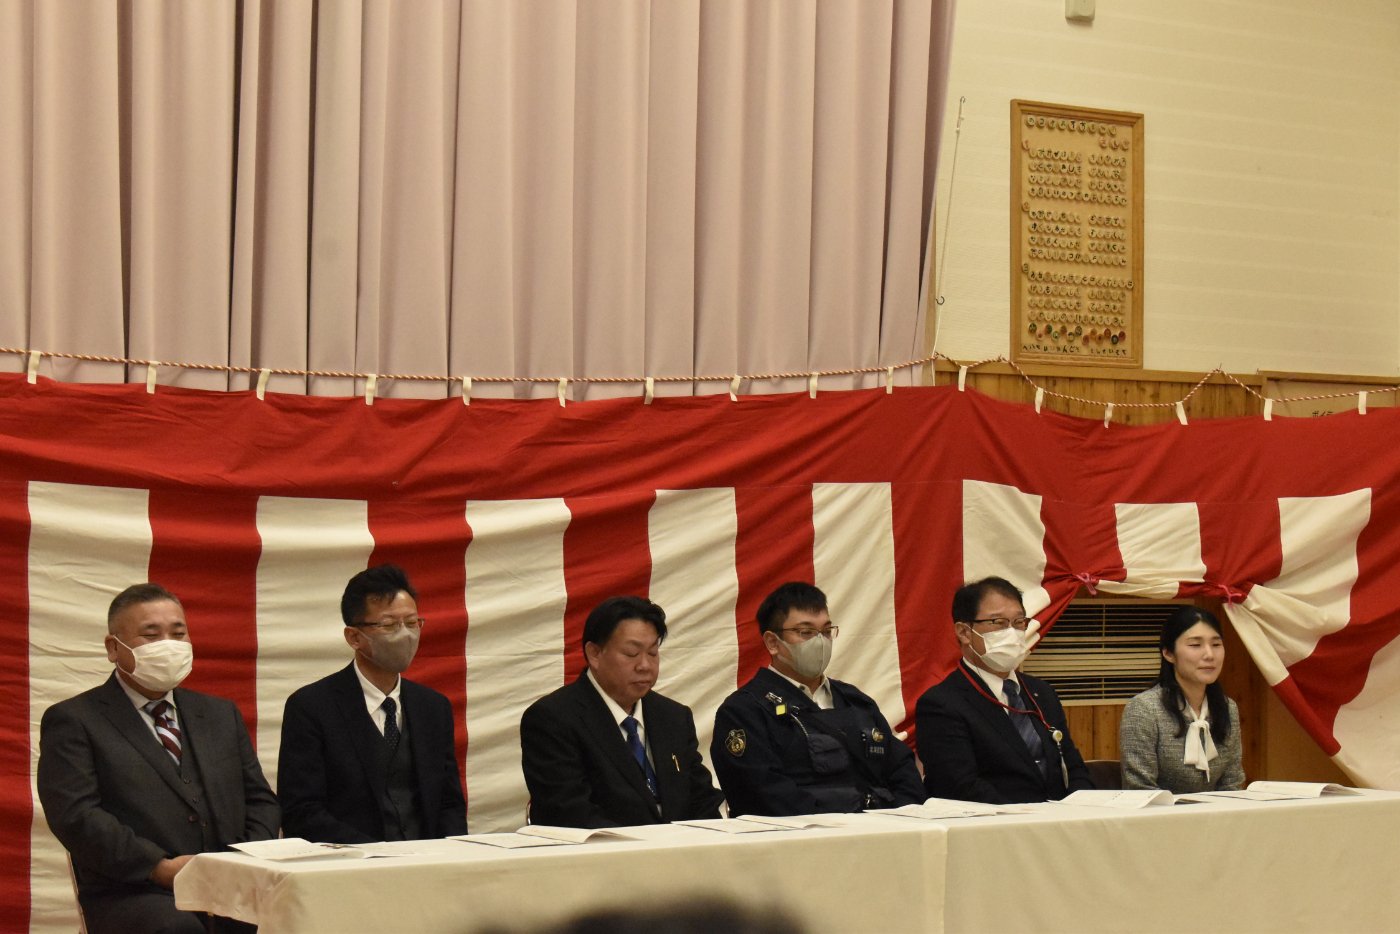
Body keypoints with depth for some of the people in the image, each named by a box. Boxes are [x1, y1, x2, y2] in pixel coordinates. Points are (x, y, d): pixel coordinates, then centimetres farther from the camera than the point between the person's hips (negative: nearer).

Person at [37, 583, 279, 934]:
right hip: (134, 897, -4)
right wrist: (160, 868, -17)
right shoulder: (73, 721, 6)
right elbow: (74, 814, -6)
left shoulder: (222, 715, 25)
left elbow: (259, 800, 22)